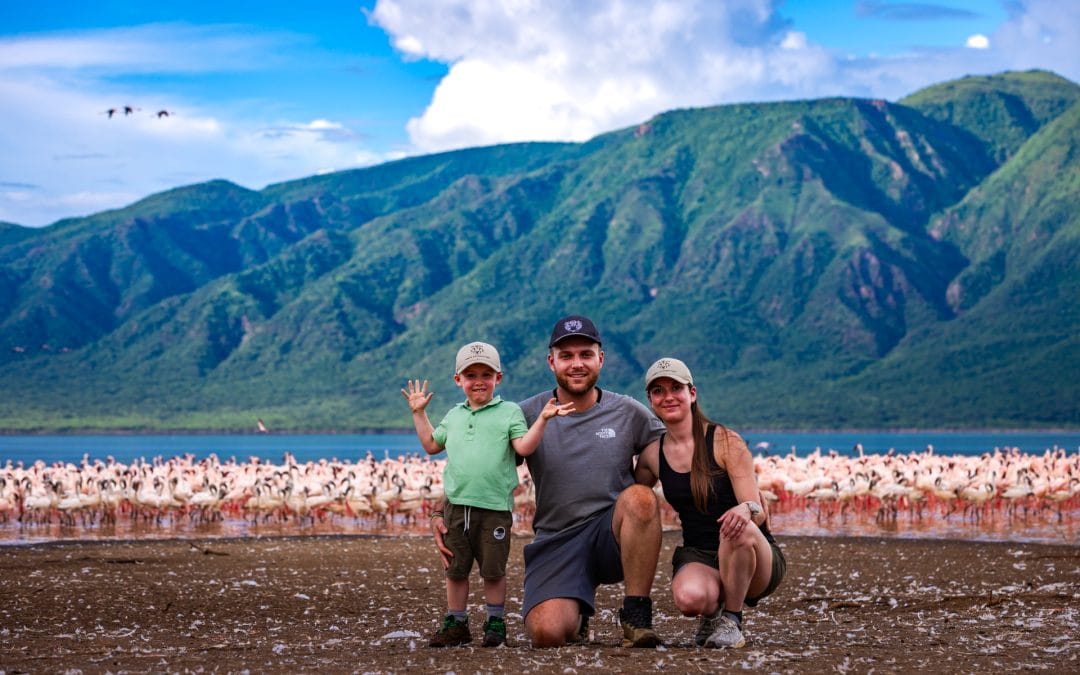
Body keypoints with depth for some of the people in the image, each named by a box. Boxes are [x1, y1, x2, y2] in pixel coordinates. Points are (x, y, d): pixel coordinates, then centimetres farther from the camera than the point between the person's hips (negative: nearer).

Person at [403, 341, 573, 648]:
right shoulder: (454, 415, 17)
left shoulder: (509, 412, 3)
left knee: (493, 570, 3)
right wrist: (419, 413, 26)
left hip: (495, 507, -4)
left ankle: (496, 622, 17)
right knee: (455, 569, 9)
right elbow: (432, 445, 28)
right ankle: (456, 623, 18)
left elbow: (524, 446, -8)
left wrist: (542, 418, -17)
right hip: (456, 505, 4)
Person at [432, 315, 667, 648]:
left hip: (612, 536, 0)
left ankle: (636, 615, -19)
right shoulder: (528, 416, 4)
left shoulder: (629, 414, 6)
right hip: (557, 542, 0)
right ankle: (575, 616, 15)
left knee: (639, 497, -34)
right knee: (547, 633, -26)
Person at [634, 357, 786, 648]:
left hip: (752, 559, -2)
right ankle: (712, 613, 3)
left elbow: (758, 512, -15)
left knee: (739, 528, -39)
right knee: (689, 597, -36)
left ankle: (731, 621, -16)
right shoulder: (653, 455, 4)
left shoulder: (725, 442, -9)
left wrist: (746, 510, -38)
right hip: (698, 558, 2)